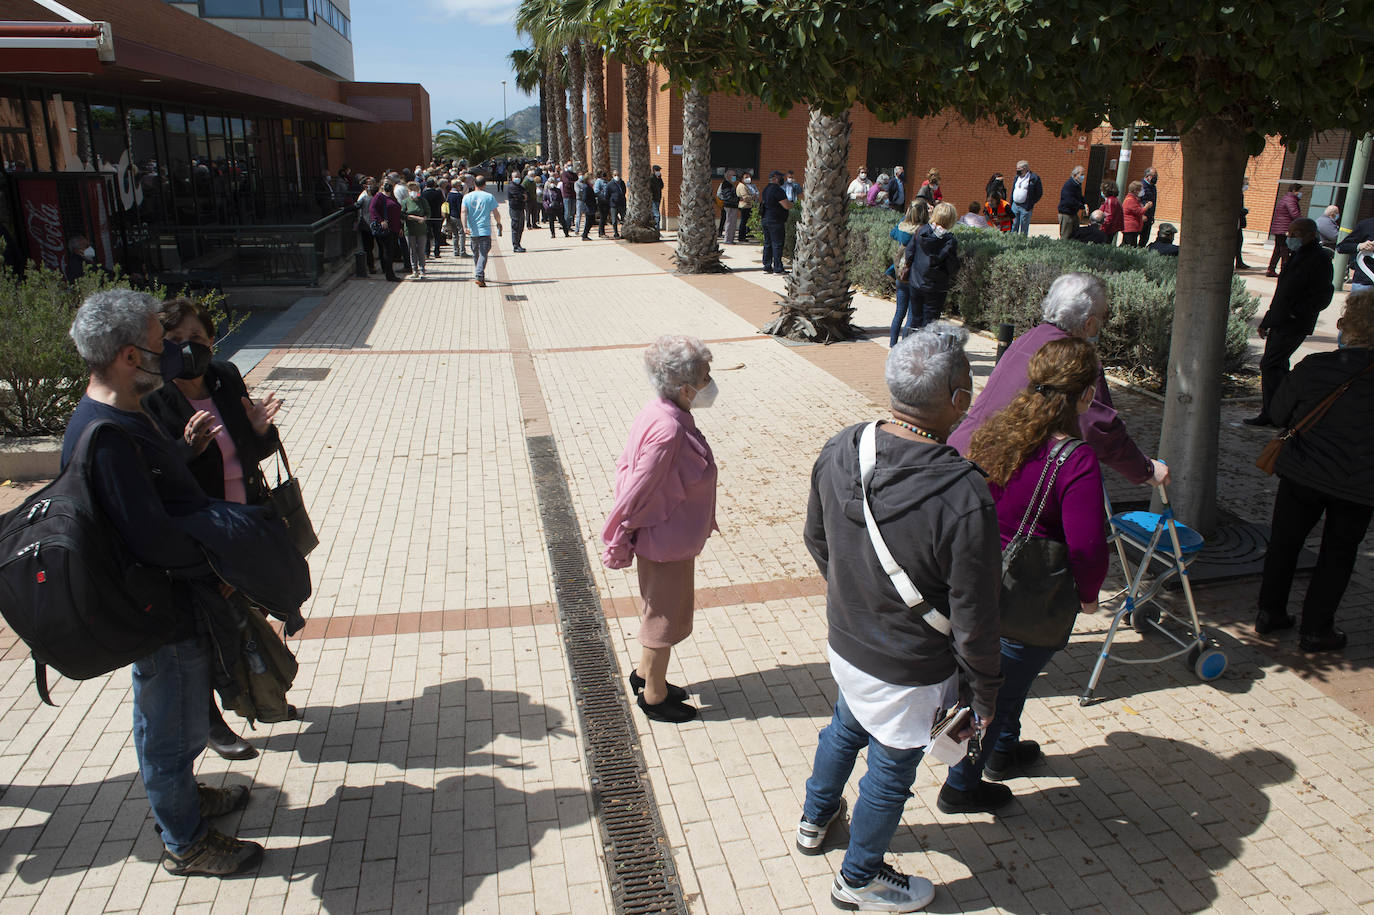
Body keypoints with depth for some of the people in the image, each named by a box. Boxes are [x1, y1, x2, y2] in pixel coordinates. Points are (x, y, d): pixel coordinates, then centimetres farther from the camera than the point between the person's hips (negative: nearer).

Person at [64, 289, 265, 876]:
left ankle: (182, 797, 50)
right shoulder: (106, 437, -29)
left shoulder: (123, 415, 5)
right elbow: (151, 540, -31)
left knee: (177, 717, 28)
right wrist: (213, 561, -17)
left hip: (177, 600, 10)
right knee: (173, 727, 9)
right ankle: (184, 843, 29)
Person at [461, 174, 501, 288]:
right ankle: (479, 276, -21)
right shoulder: (489, 197, -2)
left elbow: (464, 212, -8)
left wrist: (465, 226, -14)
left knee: (475, 254, 17)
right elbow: (496, 213, -1)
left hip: (472, 230, 3)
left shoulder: (467, 197, 4)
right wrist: (499, 223, 17)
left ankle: (478, 275, 25)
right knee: (483, 254, -6)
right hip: (485, 230, -3)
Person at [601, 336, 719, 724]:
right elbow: (637, 491, -27)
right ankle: (654, 697, 32)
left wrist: (621, 538, 13)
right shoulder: (668, 431, -33)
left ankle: (645, 675, 47)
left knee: (662, 611, 27)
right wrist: (618, 544, -14)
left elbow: (626, 467, 5)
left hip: (670, 535, 9)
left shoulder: (659, 413, -4)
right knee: (665, 618, 11)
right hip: (667, 542, -9)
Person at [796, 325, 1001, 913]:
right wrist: (984, 692, -6)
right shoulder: (964, 497, -34)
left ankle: (815, 820, 59)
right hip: (909, 672, -5)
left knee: (845, 728, 33)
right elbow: (973, 617, -24)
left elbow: (816, 539, 2)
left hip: (845, 642, 6)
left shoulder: (839, 451, -16)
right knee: (890, 773, 20)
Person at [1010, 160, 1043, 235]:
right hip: (1015, 206, 6)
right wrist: (1011, 203, 11)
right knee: (1013, 226, 7)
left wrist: (1031, 203, -8)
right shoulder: (1017, 177, 14)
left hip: (1025, 207, -6)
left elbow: (1039, 193, -4)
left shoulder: (1034, 178, -6)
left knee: (1024, 228, 1)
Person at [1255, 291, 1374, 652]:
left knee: (1285, 541, 18)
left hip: (1302, 473, 1)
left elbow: (1279, 412, -2)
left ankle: (1269, 611, 28)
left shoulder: (1313, 367, -14)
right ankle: (1315, 629, 21)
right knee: (1338, 553, 15)